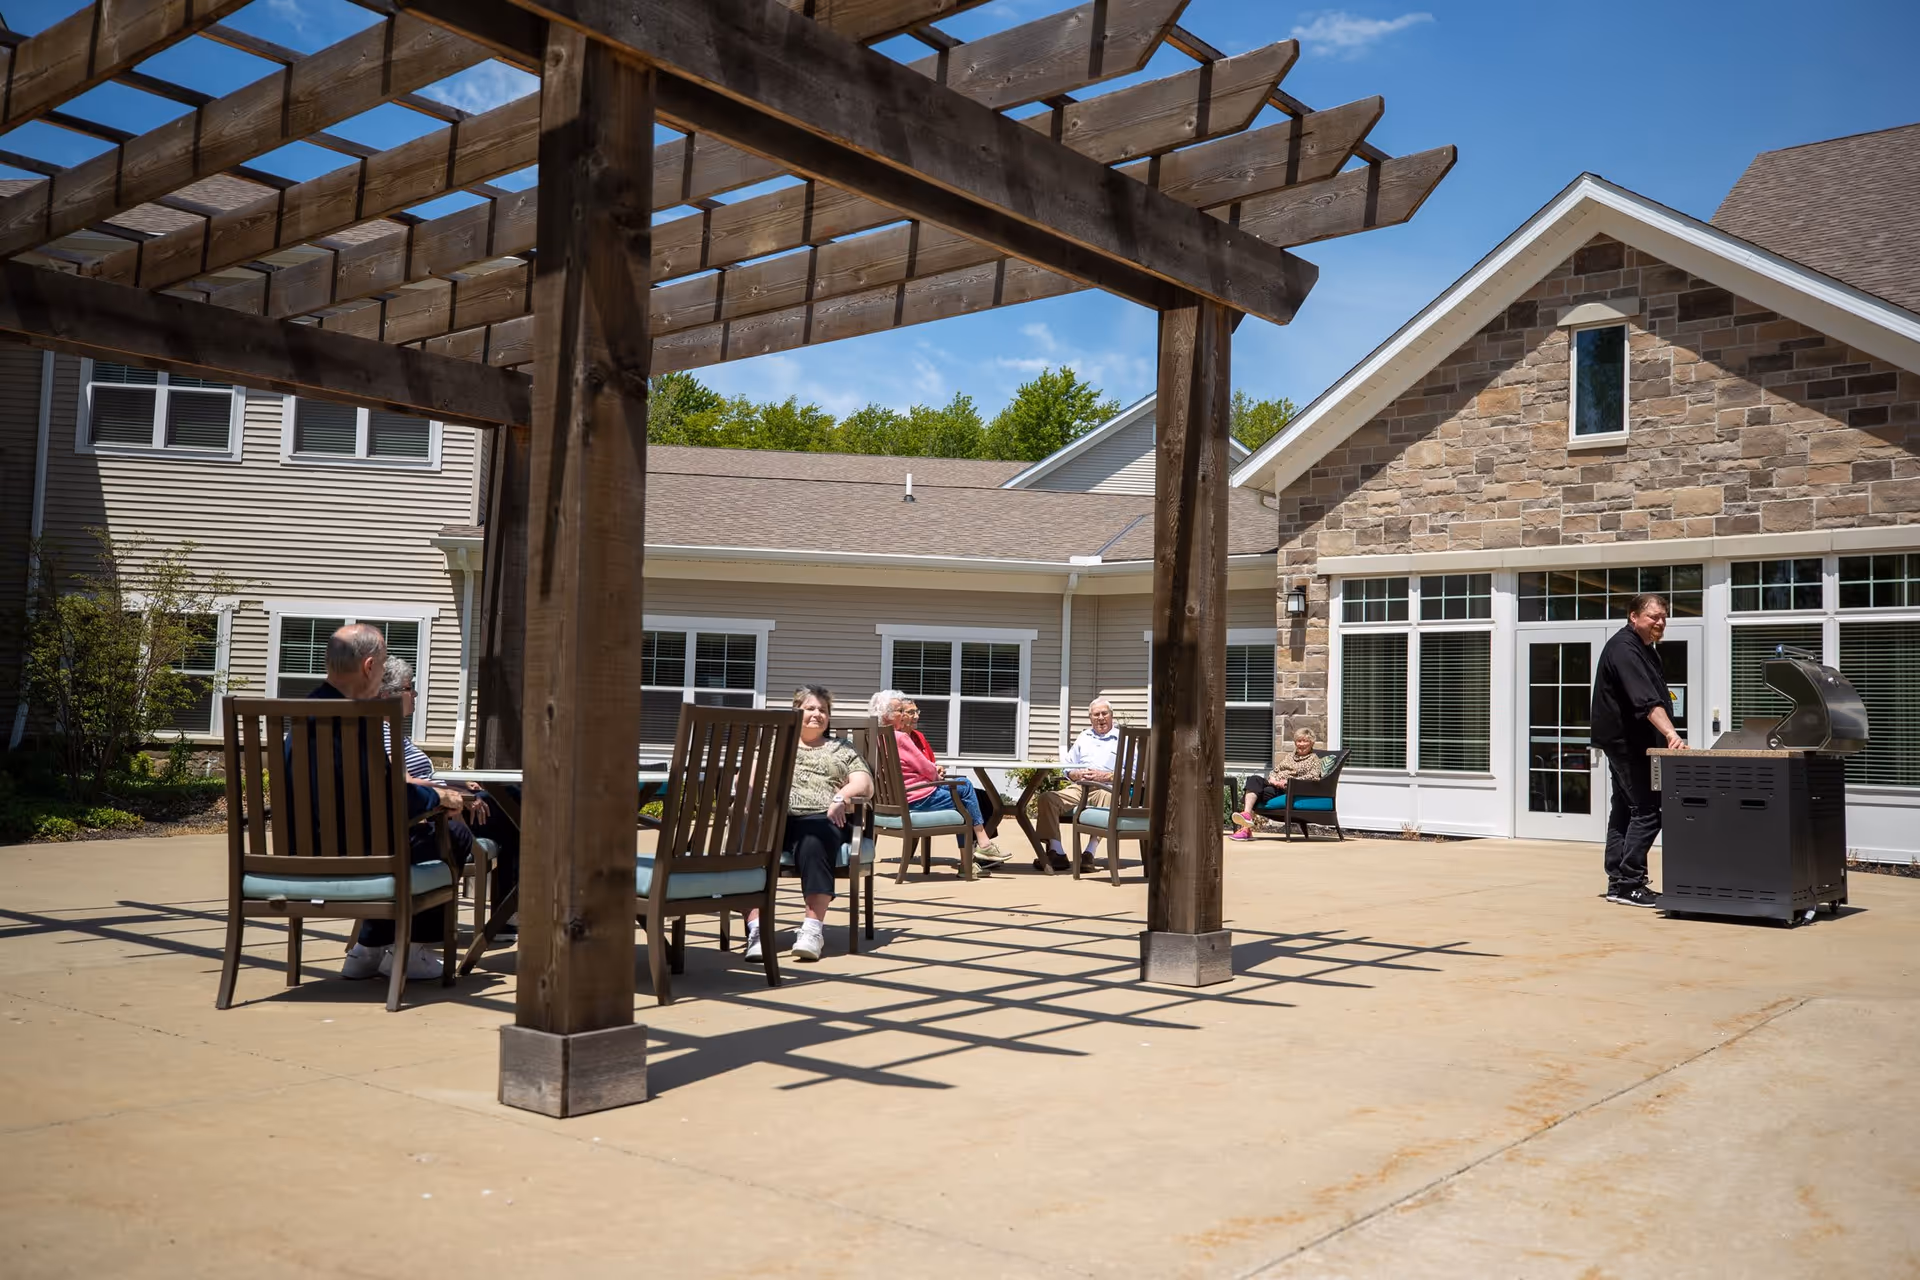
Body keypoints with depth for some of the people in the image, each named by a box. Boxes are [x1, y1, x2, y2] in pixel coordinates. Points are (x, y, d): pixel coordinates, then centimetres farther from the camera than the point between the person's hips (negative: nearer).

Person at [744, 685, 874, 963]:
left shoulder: (841, 748, 28)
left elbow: (865, 784, 13)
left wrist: (841, 796, -9)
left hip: (819, 818, -1)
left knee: (813, 846, -39)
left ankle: (813, 928, -39)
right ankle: (757, 930, -38)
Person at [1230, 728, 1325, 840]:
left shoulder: (1314, 759, 10)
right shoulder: (1290, 757, 31)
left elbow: (1314, 777, -9)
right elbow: (1275, 770, 24)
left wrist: (1288, 781, -17)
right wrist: (1272, 779, -2)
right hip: (1274, 784, 6)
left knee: (1265, 792, -34)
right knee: (1254, 779, -27)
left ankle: (1246, 829, -33)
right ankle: (1246, 814, -46)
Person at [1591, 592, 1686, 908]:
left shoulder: (1644, 648, 16)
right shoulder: (1623, 649, -18)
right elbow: (1646, 700, -30)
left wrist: (1666, 736, 18)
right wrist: (1671, 734, -38)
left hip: (1631, 743, 11)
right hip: (1625, 742, -11)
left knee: (1624, 809, 11)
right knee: (1647, 811, -12)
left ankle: (1617, 883, 16)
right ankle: (1629, 885, -11)